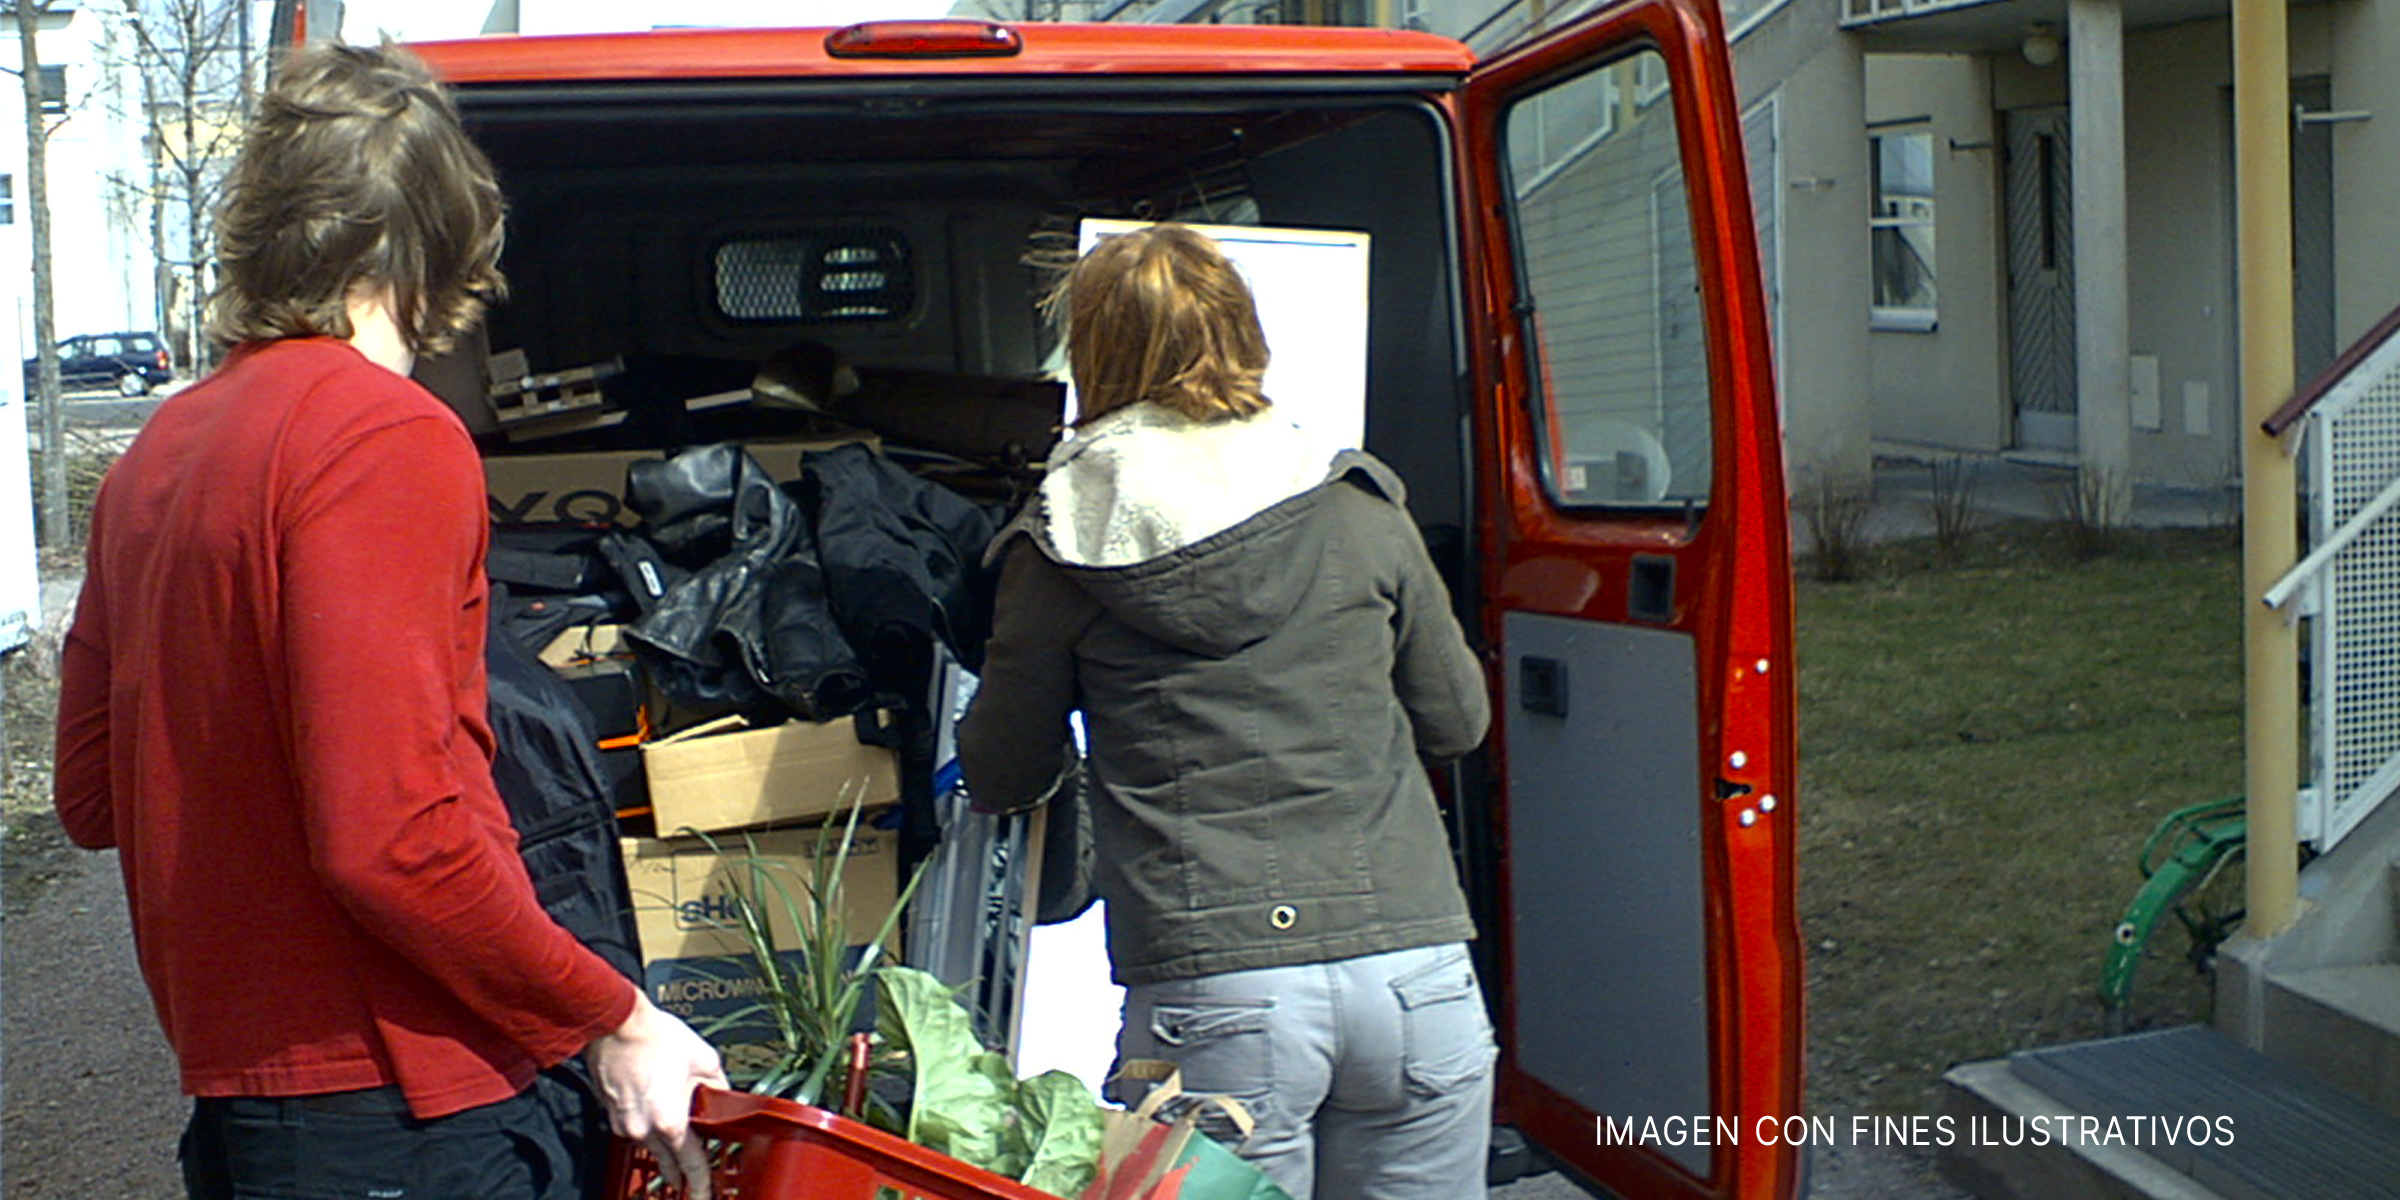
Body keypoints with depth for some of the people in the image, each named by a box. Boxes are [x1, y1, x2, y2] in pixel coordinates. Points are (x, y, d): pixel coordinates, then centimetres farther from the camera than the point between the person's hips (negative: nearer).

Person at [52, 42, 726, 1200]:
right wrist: (612, 1019, -14)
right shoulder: (390, 436, -16)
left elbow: (90, 797, 14)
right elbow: (390, 833, -23)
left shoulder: (155, 453, 9)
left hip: (232, 1101, 8)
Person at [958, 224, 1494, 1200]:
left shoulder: (1060, 546, 0)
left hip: (1214, 999, -2)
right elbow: (1455, 721, 15)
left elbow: (1002, 779, 11)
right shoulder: (1359, 508, 5)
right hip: (1414, 973, 2)